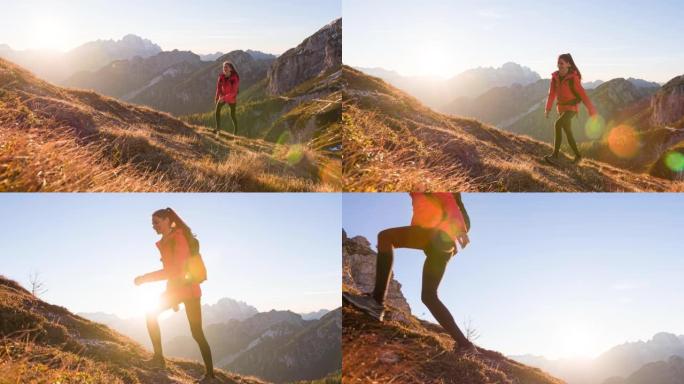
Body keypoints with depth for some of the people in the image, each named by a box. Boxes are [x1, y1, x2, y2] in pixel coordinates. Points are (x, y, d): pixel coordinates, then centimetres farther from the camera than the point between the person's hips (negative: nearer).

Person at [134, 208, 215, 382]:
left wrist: (145, 278, -26)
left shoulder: (179, 238, -18)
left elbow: (176, 269, -27)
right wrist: (173, 298, 20)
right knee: (152, 314, -1)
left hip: (188, 289, -8)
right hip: (175, 287, 8)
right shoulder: (165, 242, 9)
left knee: (197, 333, -5)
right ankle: (159, 358, 3)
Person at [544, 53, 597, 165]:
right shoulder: (555, 77, -1)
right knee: (568, 132, 10)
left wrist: (591, 109, -12)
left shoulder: (573, 78, -15)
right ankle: (578, 156, 25)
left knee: (558, 124, -27)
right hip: (561, 108, 7)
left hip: (571, 107, -7)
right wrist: (547, 109, -10)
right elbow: (552, 93, -2)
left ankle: (555, 154, -25)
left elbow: (582, 93, -14)